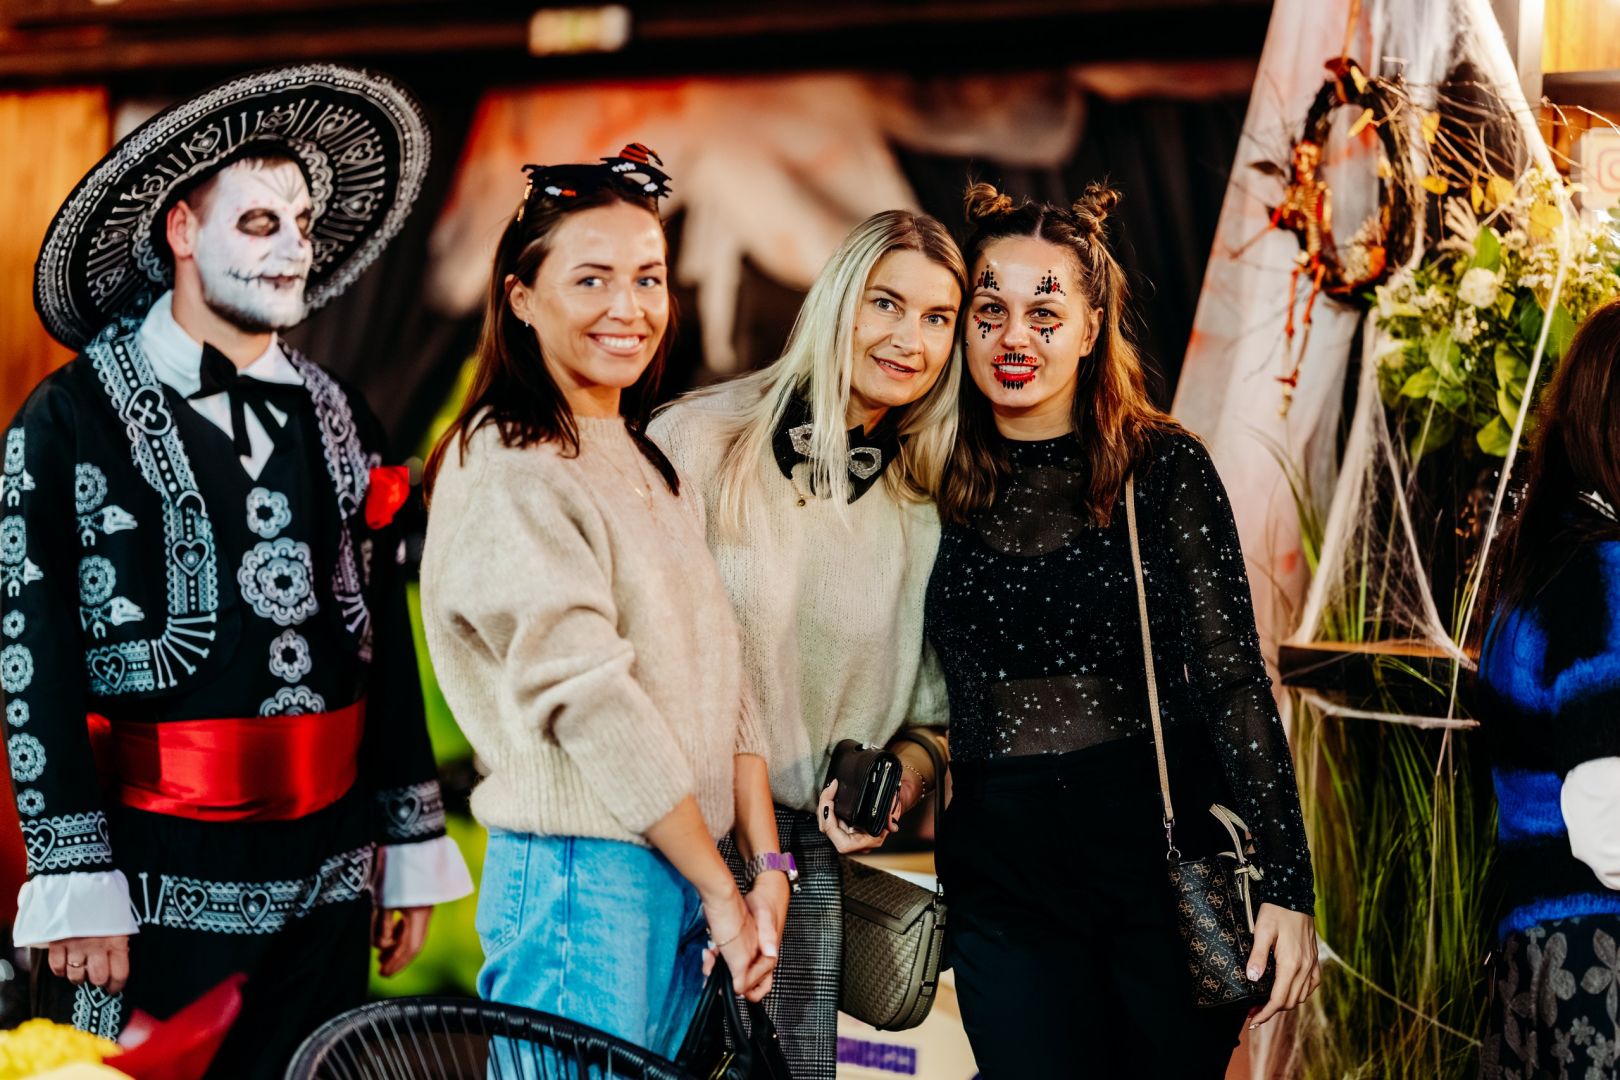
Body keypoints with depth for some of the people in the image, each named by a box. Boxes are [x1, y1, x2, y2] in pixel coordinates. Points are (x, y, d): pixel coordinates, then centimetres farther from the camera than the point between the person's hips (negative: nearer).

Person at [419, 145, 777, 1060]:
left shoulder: (649, 462, 15)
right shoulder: (506, 469, -11)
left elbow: (722, 670, 10)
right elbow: (589, 697, -15)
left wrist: (767, 867, 1)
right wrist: (720, 889, -12)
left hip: (681, 873, 8)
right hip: (582, 879, -8)